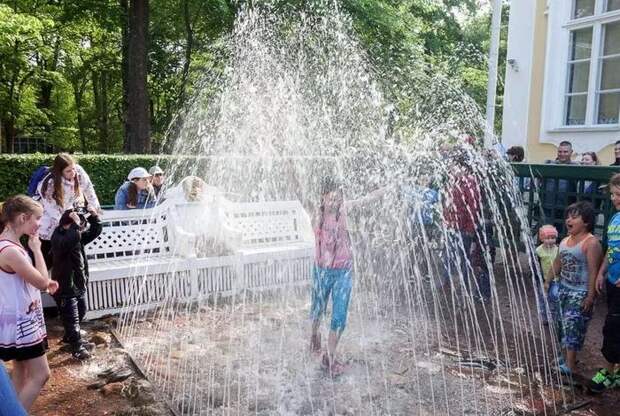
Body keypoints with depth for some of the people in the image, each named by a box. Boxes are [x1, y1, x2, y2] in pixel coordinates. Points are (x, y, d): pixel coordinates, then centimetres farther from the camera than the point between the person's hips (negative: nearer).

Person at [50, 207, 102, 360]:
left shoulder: (78, 236, 3)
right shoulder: (58, 238, -21)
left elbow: (95, 232, 10)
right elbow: (70, 241, -44)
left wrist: (94, 217, -4)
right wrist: (75, 224, -38)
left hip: (79, 285, 9)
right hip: (65, 288, -9)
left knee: (80, 313, 24)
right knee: (71, 318, 0)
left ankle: (70, 338, 43)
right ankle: (77, 347, 12)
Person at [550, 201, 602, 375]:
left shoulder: (591, 242, -15)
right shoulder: (564, 241, 9)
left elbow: (593, 271, -18)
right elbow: (557, 264, 17)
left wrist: (590, 296, -20)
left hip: (580, 294, -8)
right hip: (564, 290, 8)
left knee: (573, 326, -6)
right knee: (564, 325, 14)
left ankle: (570, 365, 1)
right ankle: (565, 357, 27)